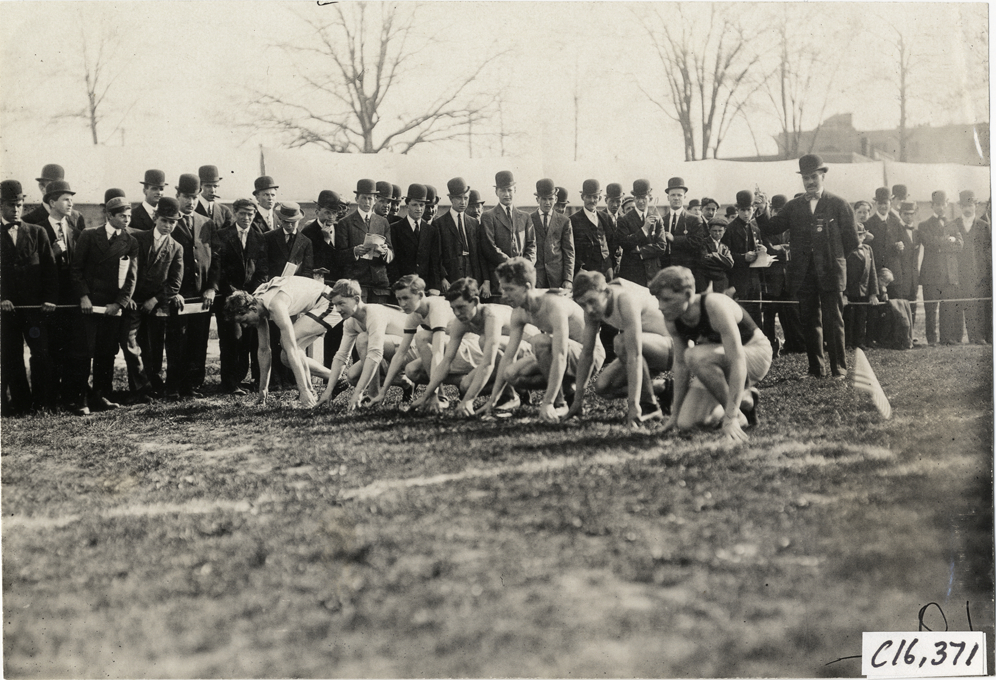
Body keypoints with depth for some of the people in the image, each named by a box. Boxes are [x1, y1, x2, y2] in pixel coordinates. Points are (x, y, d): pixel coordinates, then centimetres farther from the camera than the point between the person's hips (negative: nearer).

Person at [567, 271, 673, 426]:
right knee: (602, 387, -7)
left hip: (672, 344, -8)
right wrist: (578, 400, -2)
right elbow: (587, 353, -1)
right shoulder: (593, 307, -8)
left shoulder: (626, 300, -32)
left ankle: (649, 407, -19)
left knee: (622, 341, -34)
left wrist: (633, 406, -40)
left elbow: (634, 355, -38)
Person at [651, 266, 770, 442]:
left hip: (756, 353, -7)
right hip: (721, 361, 7)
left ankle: (738, 415, -18)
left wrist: (730, 418, -40)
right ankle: (744, 399, 13)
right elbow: (680, 363, -1)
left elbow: (737, 361, -36)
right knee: (686, 423, -10)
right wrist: (676, 412, -1)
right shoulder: (672, 319, -12)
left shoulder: (716, 307, -34)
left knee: (695, 355, -36)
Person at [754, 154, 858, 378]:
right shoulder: (793, 207, 11)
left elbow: (851, 241, 5)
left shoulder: (839, 205, 2)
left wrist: (833, 258, 4)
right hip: (803, 275, 3)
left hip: (830, 274, -3)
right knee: (809, 323, 7)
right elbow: (769, 230, 4)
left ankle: (839, 369, 5)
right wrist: (762, 211, -12)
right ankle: (816, 370, 14)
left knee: (834, 322, -2)